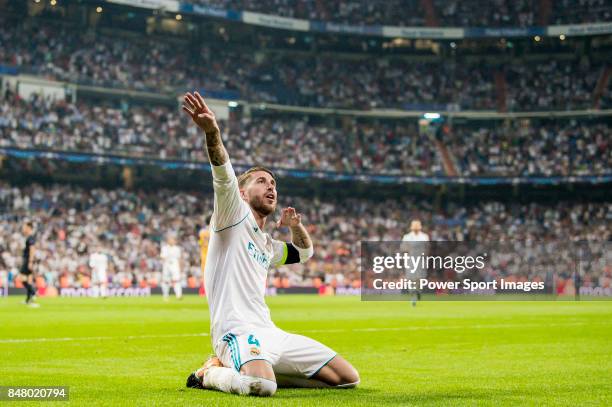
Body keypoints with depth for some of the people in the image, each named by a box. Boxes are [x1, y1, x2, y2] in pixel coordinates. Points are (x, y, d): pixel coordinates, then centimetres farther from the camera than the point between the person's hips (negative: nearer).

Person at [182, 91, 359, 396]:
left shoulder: (267, 245, 25)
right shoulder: (234, 214, 3)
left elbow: (305, 253, 44)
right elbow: (224, 175, -17)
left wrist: (296, 226, 20)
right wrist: (212, 131, -37)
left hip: (271, 334, 9)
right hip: (237, 332, -9)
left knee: (348, 378, 5)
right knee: (262, 388, -40)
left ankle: (251, 373, 9)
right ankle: (210, 375, -6)